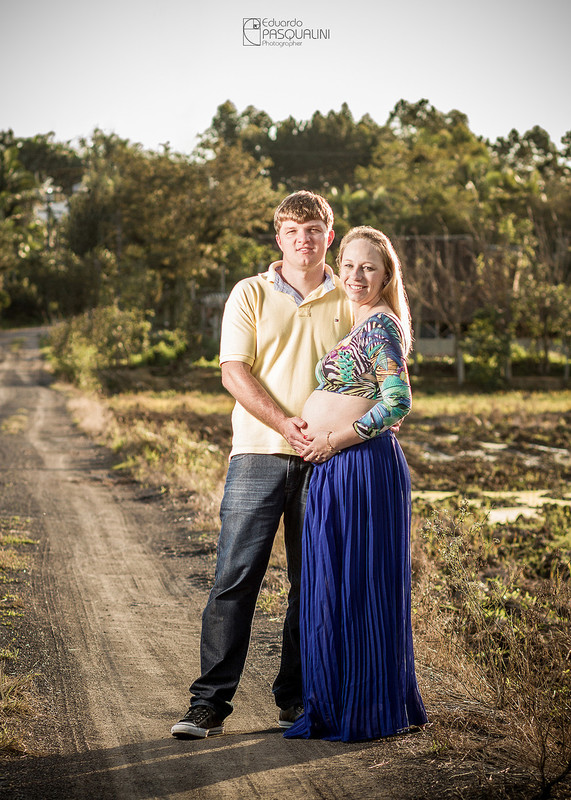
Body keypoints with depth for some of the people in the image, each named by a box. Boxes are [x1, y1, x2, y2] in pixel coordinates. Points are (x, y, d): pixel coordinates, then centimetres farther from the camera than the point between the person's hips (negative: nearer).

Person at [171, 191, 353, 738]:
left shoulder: (348, 302, 11)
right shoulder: (251, 294, 6)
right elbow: (234, 371, -3)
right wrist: (283, 422, -16)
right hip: (259, 451, -2)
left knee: (312, 582, 5)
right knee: (235, 576, -6)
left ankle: (296, 697, 16)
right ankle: (210, 702, -1)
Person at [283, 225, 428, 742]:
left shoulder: (380, 325, -12)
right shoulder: (362, 325, 17)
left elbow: (398, 403, -21)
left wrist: (335, 440, -14)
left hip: (364, 467, -10)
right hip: (337, 470, 10)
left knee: (360, 587, -2)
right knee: (332, 590, 12)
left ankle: (373, 713, 9)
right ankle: (339, 708, 21)